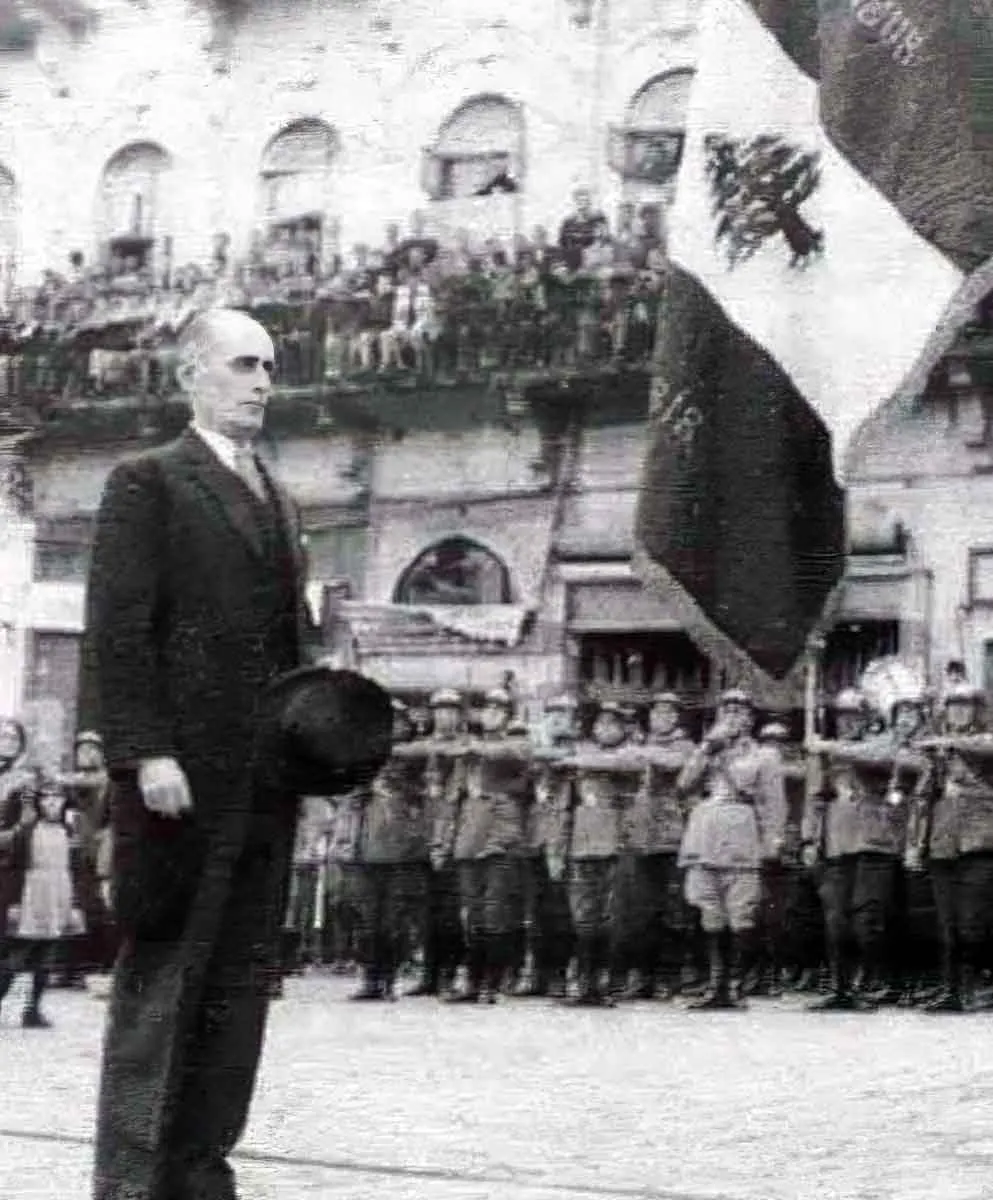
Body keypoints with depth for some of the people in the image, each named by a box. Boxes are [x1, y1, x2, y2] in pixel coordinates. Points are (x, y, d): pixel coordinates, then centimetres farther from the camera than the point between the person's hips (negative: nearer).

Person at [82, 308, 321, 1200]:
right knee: (163, 976, -4)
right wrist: (144, 752, -19)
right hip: (184, 777, -7)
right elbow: (116, 633, -10)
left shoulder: (277, 500, 21)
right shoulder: (149, 483, -2)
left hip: (267, 782, 7)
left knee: (240, 983, 7)